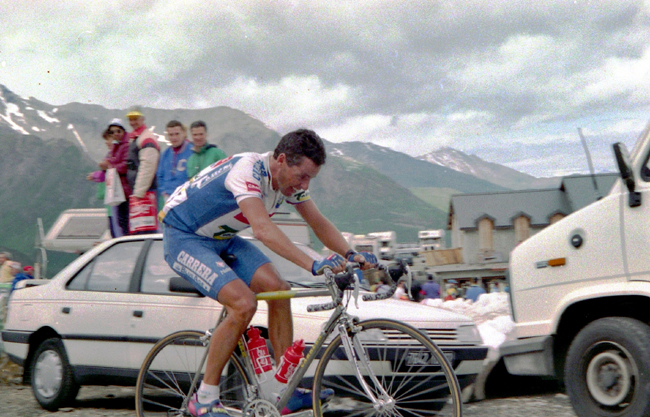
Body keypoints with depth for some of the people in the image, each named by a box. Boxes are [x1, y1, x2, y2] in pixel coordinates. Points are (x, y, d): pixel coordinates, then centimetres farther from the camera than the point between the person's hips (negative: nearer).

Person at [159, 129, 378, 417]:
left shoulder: (290, 178, -6)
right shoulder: (248, 170, -33)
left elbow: (319, 223, 1)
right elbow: (263, 230, -46)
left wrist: (350, 255, -15)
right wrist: (313, 265, -52)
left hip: (221, 238, 8)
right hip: (183, 237, -8)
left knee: (278, 289, -9)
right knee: (244, 304, -24)